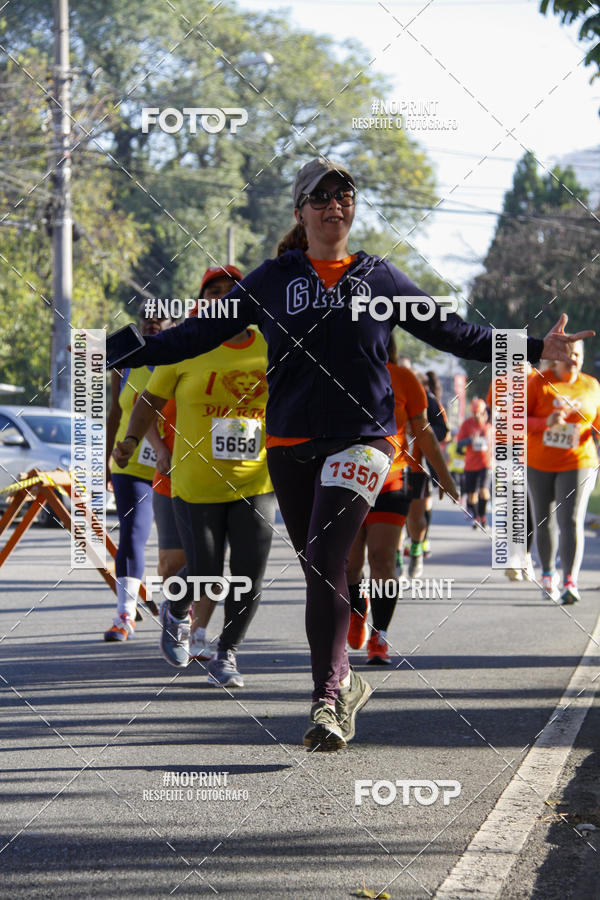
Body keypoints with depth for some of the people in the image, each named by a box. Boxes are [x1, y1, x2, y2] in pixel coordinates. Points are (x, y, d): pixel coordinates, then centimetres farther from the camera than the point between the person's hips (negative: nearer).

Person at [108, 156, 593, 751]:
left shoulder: (380, 278, 10)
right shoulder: (271, 281, 10)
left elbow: (449, 330, 15)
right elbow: (201, 332, 11)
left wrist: (535, 349, 10)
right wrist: (124, 355, 4)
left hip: (362, 441, -2)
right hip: (291, 447, 2)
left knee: (324, 562, -17)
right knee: (319, 573, 8)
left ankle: (326, 697, -16)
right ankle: (343, 683, 24)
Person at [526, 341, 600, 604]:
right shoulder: (539, 383, -4)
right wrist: (545, 423, -23)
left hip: (577, 464, 0)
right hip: (539, 464, 1)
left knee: (570, 521, -15)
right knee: (545, 522, 11)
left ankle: (570, 582, -22)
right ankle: (548, 575, 32)